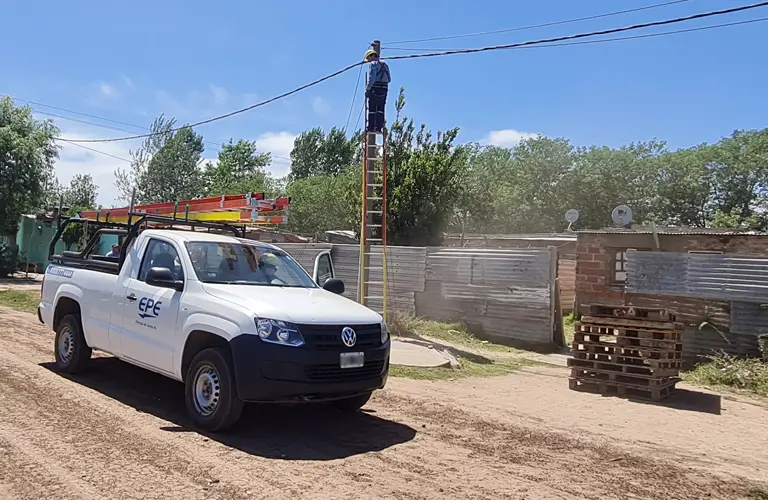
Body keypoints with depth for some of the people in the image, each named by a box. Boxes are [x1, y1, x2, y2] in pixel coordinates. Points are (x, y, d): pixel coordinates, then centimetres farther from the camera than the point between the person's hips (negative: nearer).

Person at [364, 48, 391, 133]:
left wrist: (367, 89, -11)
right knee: (380, 109, 6)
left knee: (372, 109, -3)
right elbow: (389, 79, 19)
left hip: (375, 89, -6)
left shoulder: (373, 63, -4)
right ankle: (379, 127, 2)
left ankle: (371, 127, -4)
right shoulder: (385, 64, 19)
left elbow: (372, 78, -15)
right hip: (384, 89, 6)